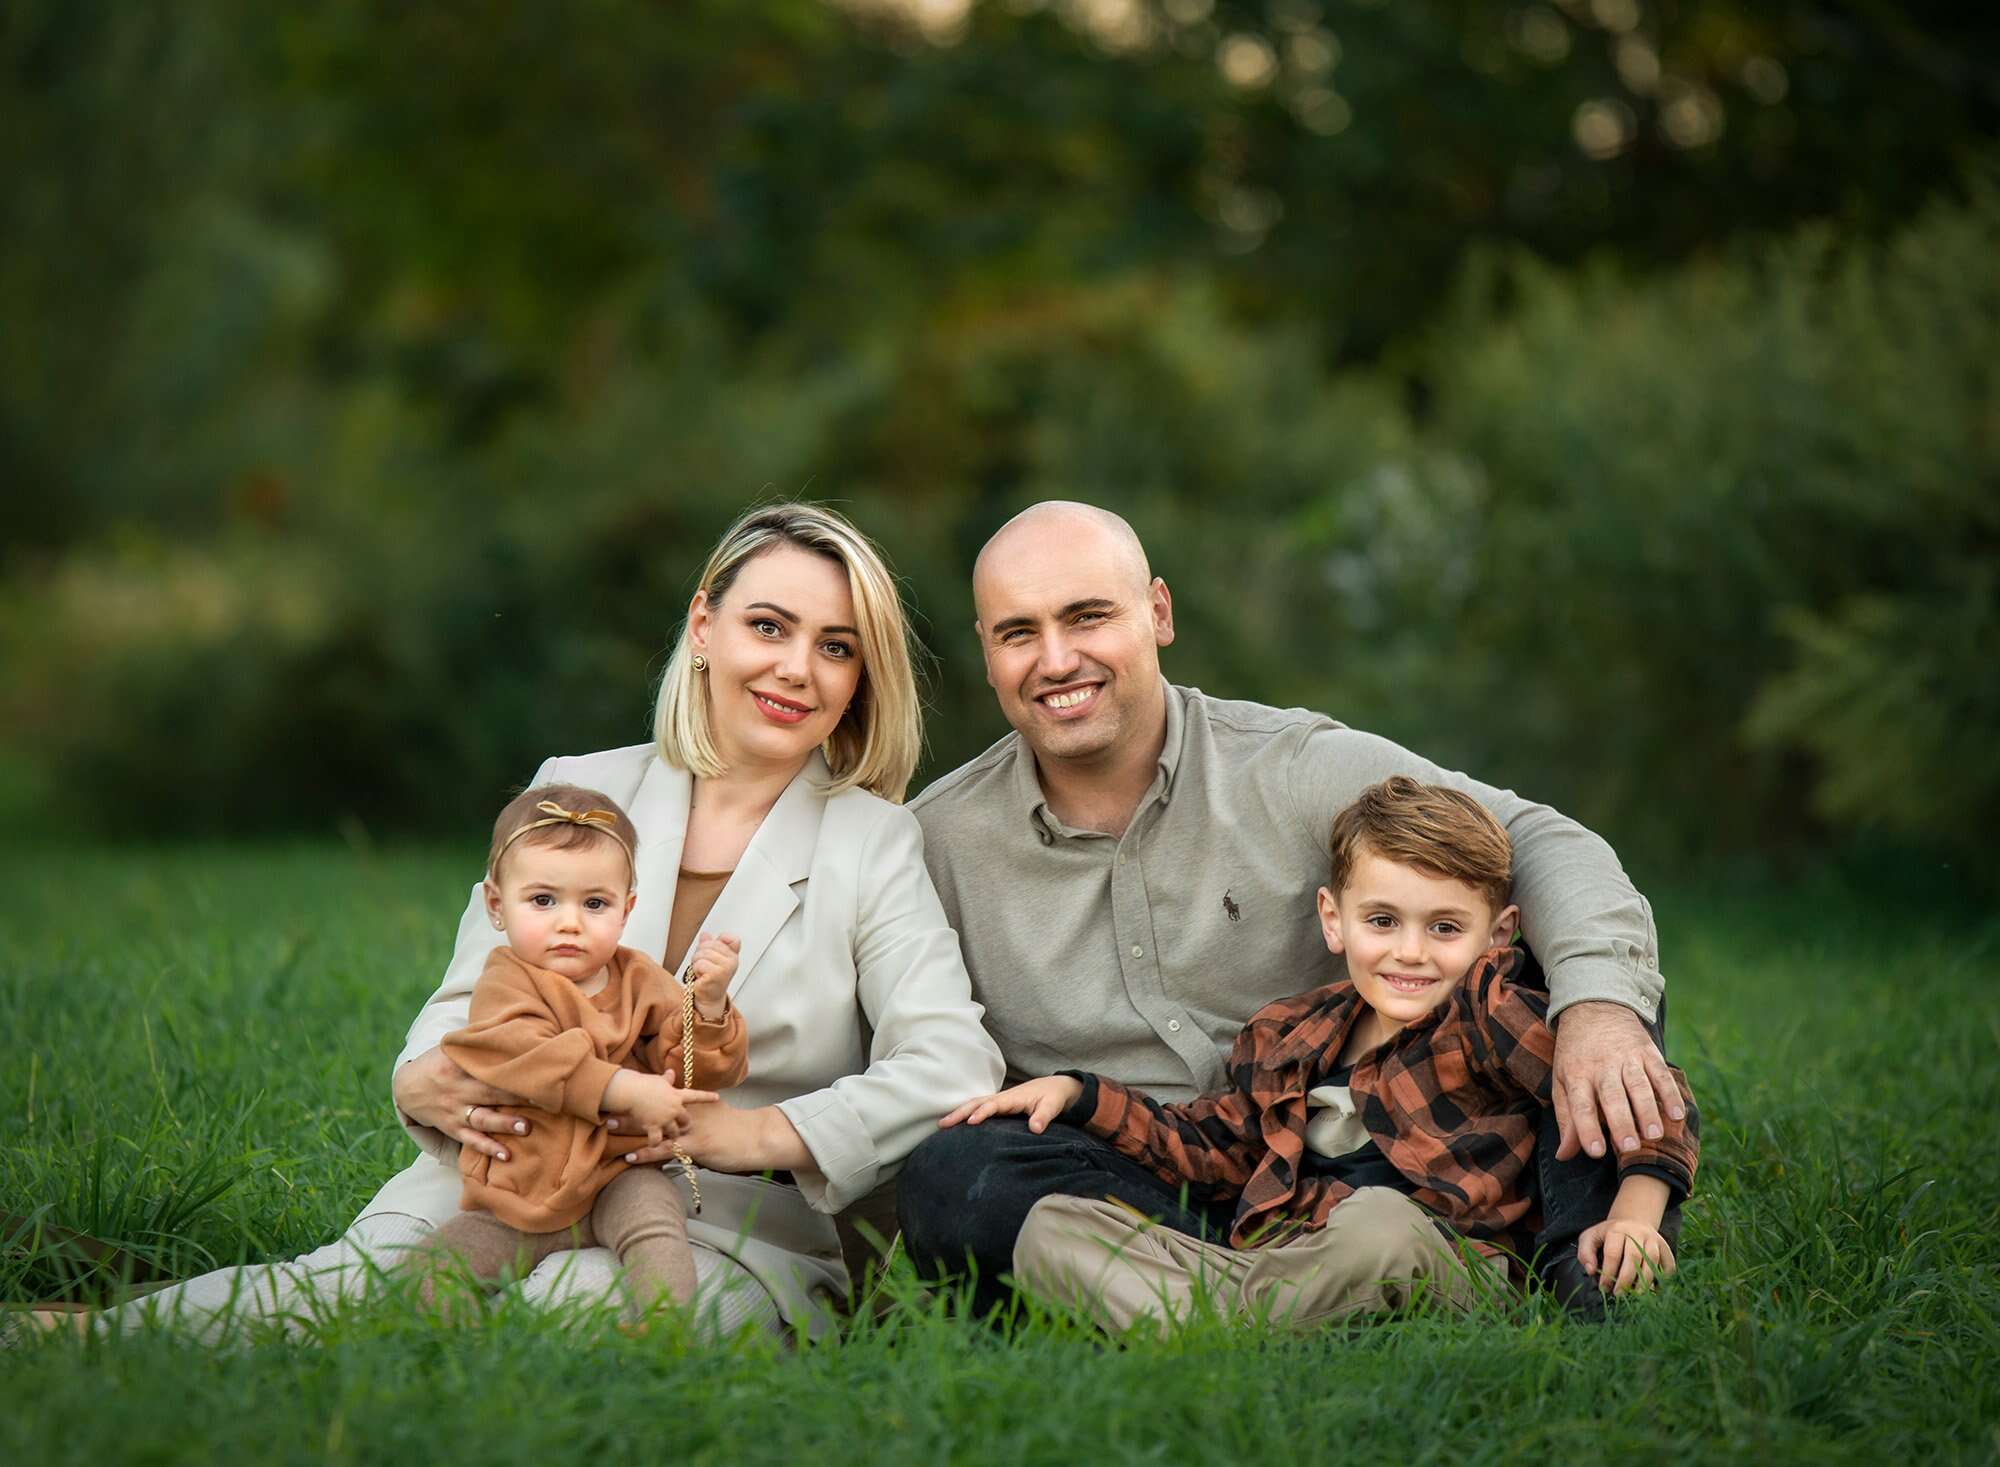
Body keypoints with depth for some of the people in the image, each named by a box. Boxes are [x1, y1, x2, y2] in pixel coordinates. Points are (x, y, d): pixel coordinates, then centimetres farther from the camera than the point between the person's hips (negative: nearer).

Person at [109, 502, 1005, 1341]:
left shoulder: (873, 845, 5)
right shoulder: (578, 792, 12)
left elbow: (953, 1064, -8)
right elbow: (469, 1003, 12)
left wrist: (763, 1134, -24)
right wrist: (426, 1084, -13)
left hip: (735, 1237, -3)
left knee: (575, 1302, -37)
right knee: (360, 1274, -31)